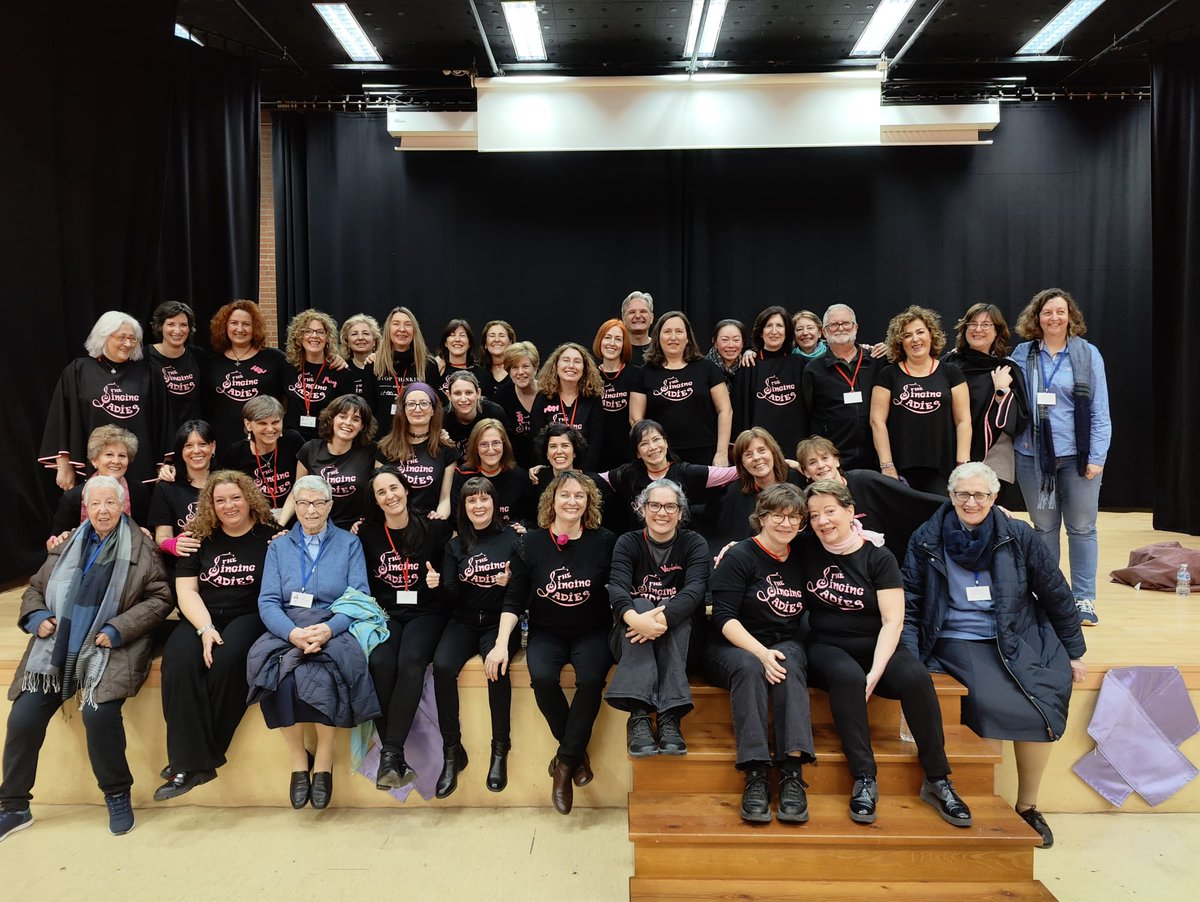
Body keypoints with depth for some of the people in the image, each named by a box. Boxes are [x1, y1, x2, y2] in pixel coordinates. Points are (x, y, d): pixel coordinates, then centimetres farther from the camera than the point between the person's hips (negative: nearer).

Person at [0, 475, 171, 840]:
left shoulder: (141, 549, 0)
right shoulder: (67, 546, 14)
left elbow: (160, 599, -4)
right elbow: (34, 588, 23)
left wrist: (118, 630, -13)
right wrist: (36, 617, 2)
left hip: (109, 649, -5)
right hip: (57, 647, 5)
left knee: (98, 712, -26)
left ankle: (118, 795, -3)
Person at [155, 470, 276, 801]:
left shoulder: (270, 535, 4)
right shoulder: (200, 538, 12)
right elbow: (186, 589, 5)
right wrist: (205, 628, -10)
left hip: (249, 617, -3)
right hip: (201, 618, 3)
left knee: (226, 660, -33)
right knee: (179, 663, -28)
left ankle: (198, 756, -16)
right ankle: (191, 764, -23)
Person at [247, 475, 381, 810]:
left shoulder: (349, 543, 11)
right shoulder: (278, 547, 16)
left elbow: (359, 597, 0)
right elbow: (267, 602, 4)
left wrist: (329, 629, -19)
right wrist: (292, 632, -17)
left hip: (335, 629, -2)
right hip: (287, 631, 2)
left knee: (324, 677, -33)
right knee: (281, 673, -31)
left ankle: (323, 762, -14)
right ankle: (297, 761, -13)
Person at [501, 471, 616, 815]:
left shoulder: (603, 541, -2)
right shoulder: (531, 543, 0)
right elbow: (514, 599, 1)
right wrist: (502, 643, -9)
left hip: (592, 632, -1)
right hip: (546, 633, 1)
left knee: (591, 679, -30)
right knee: (542, 677, -29)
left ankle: (565, 762, -9)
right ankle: (577, 753, -4)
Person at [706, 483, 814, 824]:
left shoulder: (800, 561, 11)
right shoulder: (739, 557, -3)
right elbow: (724, 617, -11)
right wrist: (760, 652, -26)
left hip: (785, 646, 3)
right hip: (735, 647, -3)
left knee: (788, 666, -32)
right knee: (749, 667, -36)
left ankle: (793, 774, -37)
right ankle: (755, 776, -38)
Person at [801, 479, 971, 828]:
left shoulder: (878, 557, -2)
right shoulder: (808, 554, 3)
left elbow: (893, 621, -8)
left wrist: (876, 672, -20)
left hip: (875, 646, 0)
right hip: (828, 647, 0)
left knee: (916, 677, -30)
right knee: (848, 677, -35)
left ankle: (937, 780, -17)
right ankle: (864, 780, -28)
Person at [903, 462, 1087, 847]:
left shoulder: (1019, 538, 2)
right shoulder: (926, 540, 1)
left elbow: (1056, 596, 11)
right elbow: (909, 604, 1)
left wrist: (1073, 652, 14)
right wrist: (909, 659, -8)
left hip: (1019, 642, 2)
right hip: (955, 641, -2)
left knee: (1041, 705, -23)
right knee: (994, 703, -28)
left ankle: (1027, 806, -1)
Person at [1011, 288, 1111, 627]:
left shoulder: (1088, 354, 1)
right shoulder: (1022, 354, 4)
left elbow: (1100, 410, -1)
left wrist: (1097, 457, -7)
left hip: (1078, 455, -1)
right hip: (1033, 455, 1)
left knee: (1082, 528, 4)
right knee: (1044, 528, 10)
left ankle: (1084, 599, 14)